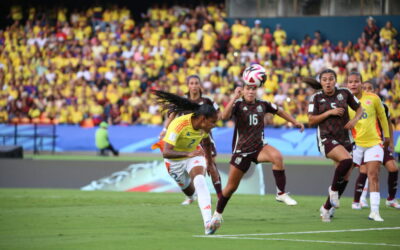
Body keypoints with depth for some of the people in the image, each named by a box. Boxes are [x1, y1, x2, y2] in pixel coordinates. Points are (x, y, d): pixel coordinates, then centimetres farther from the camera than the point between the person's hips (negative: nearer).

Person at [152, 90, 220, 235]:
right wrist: (188, 154, -57)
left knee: (199, 181, -26)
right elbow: (166, 152, -43)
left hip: (194, 153, 3)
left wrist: (210, 162, 17)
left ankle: (208, 223, -37)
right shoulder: (179, 125, -37)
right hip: (174, 160, -3)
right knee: (189, 191, 13)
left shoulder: (204, 126, -18)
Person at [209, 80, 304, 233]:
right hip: (241, 150, -2)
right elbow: (224, 116, -29)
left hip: (259, 147, 2)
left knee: (277, 156, -32)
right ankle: (218, 213, 27)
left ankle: (281, 194, -22)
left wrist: (295, 122, 25)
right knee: (231, 186, 4)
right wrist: (235, 97, -36)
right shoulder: (238, 105, -9)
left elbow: (278, 111, 22)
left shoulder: (262, 105, 3)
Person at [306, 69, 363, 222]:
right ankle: (333, 189, -10)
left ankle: (327, 208, 18)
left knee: (344, 178, 2)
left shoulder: (344, 93, 4)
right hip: (326, 139, -4)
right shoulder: (316, 98, -2)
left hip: (345, 138, 4)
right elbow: (311, 121, -4)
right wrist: (329, 113, -15)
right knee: (346, 160, -33)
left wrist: (355, 120, -5)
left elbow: (359, 108, 15)